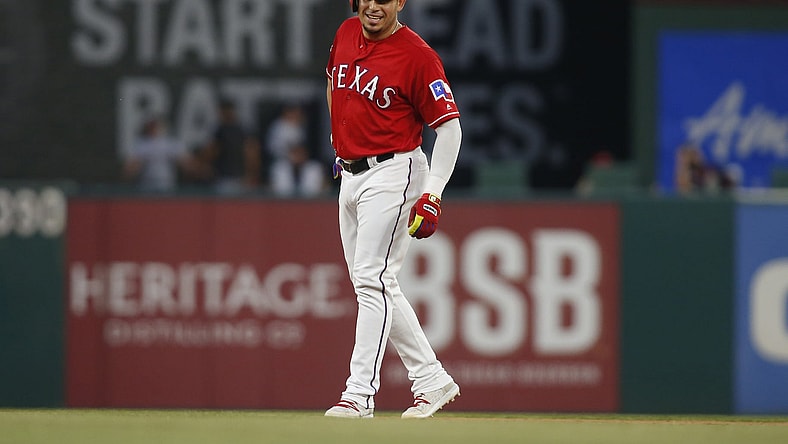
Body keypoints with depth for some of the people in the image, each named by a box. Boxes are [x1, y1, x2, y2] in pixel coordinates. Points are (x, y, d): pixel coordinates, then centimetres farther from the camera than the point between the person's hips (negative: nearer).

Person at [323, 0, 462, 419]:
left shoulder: (417, 55, -14)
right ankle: (430, 379, 17)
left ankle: (359, 392, -19)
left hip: (393, 172, -8)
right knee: (370, 285, 9)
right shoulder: (346, 34, 7)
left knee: (373, 279, -15)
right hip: (350, 175, 8)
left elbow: (449, 126, -14)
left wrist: (432, 195, -21)